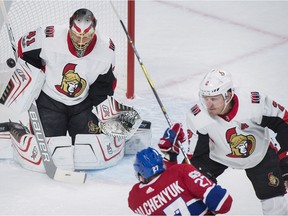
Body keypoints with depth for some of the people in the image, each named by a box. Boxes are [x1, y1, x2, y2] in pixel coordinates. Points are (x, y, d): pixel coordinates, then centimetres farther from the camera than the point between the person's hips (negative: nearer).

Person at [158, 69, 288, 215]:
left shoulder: (254, 103, -33)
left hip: (259, 152, -1)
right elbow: (197, 156, -20)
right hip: (217, 154, 1)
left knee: (273, 201, -6)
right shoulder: (197, 117, -29)